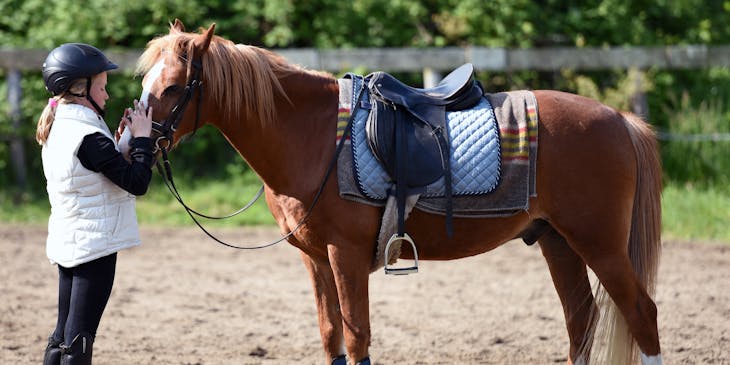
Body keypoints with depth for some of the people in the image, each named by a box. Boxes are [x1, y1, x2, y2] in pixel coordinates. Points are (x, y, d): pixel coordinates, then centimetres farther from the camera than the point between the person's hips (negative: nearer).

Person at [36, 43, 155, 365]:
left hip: (66, 244, 9)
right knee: (79, 338, -7)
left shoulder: (57, 130, 9)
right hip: (95, 244, -9)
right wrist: (142, 138, -9)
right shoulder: (89, 137, -19)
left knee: (63, 334, 13)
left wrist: (119, 141, 8)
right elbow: (137, 183, -19)